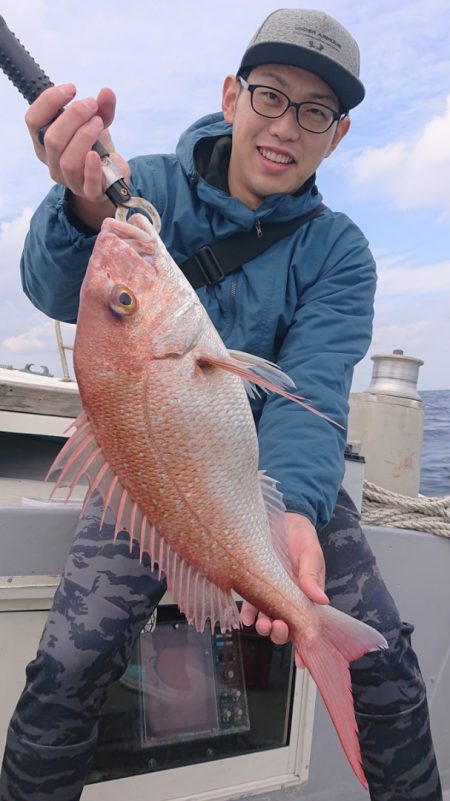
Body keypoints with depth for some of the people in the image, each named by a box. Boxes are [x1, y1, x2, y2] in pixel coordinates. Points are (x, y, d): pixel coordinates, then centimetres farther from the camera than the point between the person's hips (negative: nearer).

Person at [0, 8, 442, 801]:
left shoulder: (338, 252, -5)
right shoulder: (152, 187, -6)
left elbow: (312, 391, -20)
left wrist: (292, 511, -39)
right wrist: (88, 212, -47)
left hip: (284, 470, 1)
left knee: (386, 668, -6)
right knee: (64, 673, -12)